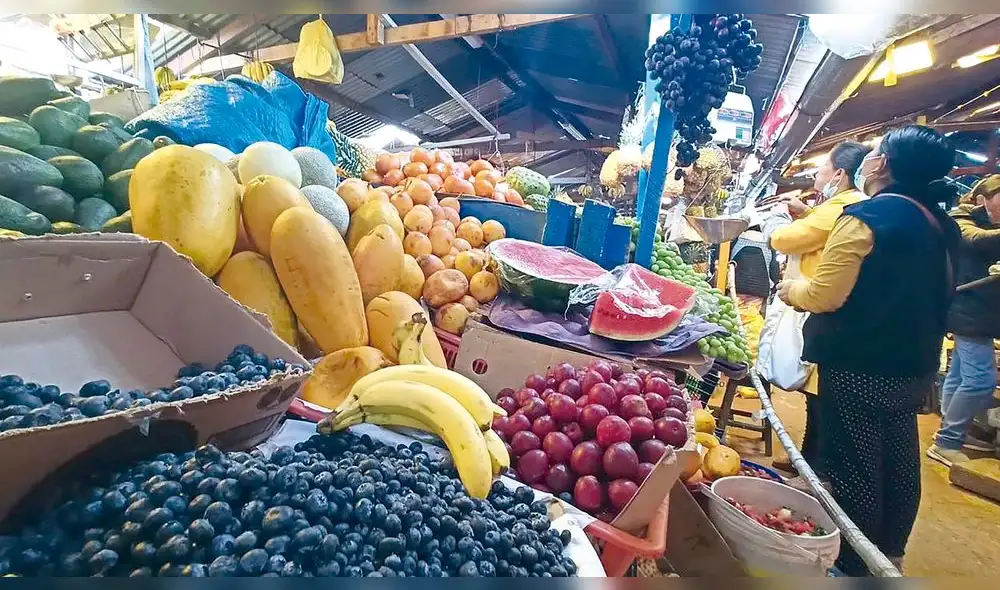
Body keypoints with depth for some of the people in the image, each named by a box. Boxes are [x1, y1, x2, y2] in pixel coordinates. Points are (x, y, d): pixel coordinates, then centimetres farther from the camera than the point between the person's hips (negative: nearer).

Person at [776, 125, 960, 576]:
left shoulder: (867, 217, -17)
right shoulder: (940, 224, 8)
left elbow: (824, 296, -20)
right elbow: (922, 294, 19)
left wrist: (791, 290, -1)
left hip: (859, 368, -8)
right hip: (914, 366, 9)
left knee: (854, 470, 3)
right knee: (898, 465, 19)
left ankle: (853, 566, 17)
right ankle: (889, 555, 38)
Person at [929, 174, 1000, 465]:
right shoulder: (962, 223, -8)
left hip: (976, 311, 9)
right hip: (971, 312, -9)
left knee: (960, 374, 14)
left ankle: (952, 434, 23)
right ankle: (946, 442, -6)